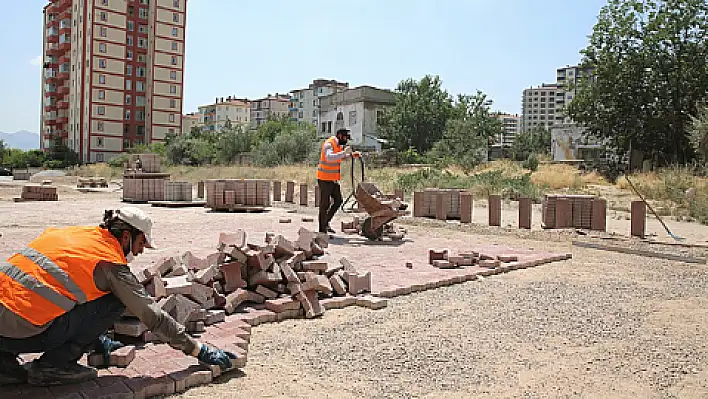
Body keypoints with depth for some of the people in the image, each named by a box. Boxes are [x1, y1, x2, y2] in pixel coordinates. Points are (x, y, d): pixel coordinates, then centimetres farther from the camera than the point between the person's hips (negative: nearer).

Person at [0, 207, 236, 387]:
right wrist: (199, 351, 6)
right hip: (21, 331, -8)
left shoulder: (67, 233, 16)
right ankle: (53, 366, 2)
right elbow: (153, 316, -3)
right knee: (114, 304, 0)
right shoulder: (111, 264, -6)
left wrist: (96, 338, 34)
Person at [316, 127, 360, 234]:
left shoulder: (339, 145, 11)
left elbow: (340, 158, 27)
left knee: (338, 200, 12)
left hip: (334, 179, 9)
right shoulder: (328, 144, -17)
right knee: (325, 204, -3)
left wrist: (351, 155, 13)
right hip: (325, 179, -9)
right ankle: (322, 230, 5)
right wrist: (344, 152, -36)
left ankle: (326, 222, 24)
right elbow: (329, 157, -35)